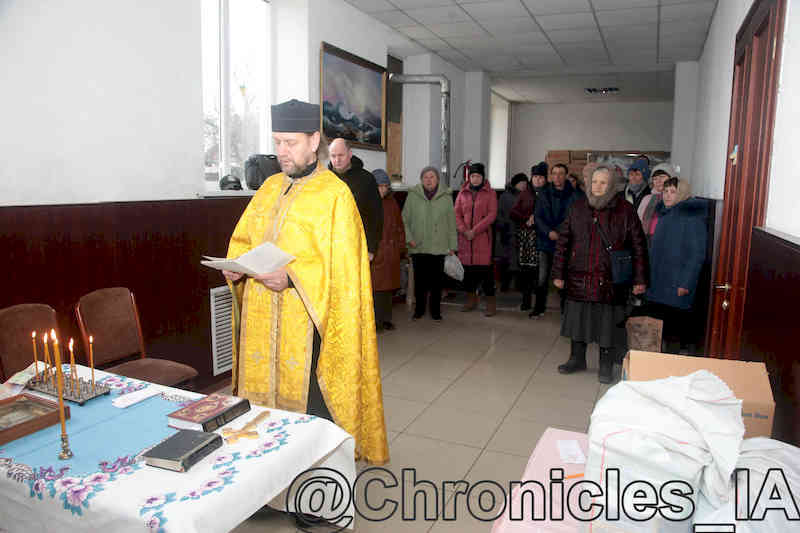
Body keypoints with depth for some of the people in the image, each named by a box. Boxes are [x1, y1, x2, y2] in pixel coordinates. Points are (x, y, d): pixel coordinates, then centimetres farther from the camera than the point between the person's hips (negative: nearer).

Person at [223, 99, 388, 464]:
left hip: (306, 320, -6)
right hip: (261, 317, 6)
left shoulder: (335, 194, -8)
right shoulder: (270, 187, 13)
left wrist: (291, 276, -24)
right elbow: (242, 239, 18)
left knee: (307, 394, 1)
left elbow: (341, 266, -14)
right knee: (265, 392, 13)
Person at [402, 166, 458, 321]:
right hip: (418, 247, 0)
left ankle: (436, 311, 18)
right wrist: (408, 238, -5)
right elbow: (405, 219, 7)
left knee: (437, 281, 4)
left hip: (439, 247, 0)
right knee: (419, 281, 5)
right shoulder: (413, 195, 4)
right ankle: (419, 309, 21)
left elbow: (451, 223, 8)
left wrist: (452, 246, 6)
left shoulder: (446, 196, 6)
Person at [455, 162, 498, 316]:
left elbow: (492, 214, -6)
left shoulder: (490, 193, 3)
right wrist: (464, 230, -9)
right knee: (467, 268, 8)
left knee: (485, 268, -6)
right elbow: (457, 214, 7)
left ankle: (491, 302, 2)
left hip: (482, 237, -3)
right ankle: (471, 299, 23)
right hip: (464, 238, 4)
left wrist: (475, 230, -13)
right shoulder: (463, 193, 13)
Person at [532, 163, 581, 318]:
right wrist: (549, 232, -12)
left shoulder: (575, 196, 0)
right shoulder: (544, 195, 8)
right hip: (546, 241, 2)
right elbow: (538, 217, 4)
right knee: (542, 278, 3)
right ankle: (539, 307, 15)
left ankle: (565, 308, 10)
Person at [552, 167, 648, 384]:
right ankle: (577, 359, 31)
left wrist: (640, 279, -5)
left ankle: (605, 366, 22)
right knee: (577, 318, 12)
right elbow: (563, 242, 6)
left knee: (607, 322, 5)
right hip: (579, 277, 3)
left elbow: (638, 247, -1)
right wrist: (558, 273, 3)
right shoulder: (578, 207, 5)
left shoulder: (625, 210, -3)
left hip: (610, 280, -2)